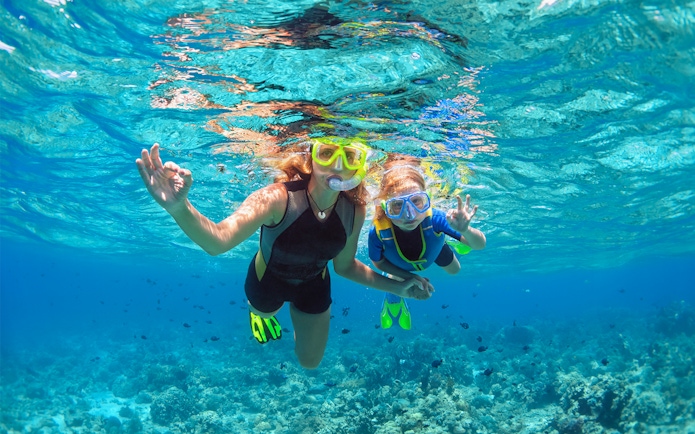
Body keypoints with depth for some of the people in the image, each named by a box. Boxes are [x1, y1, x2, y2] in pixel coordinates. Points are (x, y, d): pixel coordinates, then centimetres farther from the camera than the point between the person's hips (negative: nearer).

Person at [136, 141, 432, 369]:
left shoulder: (354, 210, -27)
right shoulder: (278, 198, -41)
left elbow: (345, 266, -9)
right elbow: (217, 241, -57)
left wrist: (396, 287, -12)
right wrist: (179, 207, -76)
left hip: (314, 287, 3)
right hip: (268, 280, -2)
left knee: (310, 362, 23)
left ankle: (298, 314, 52)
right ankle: (258, 312, 68)